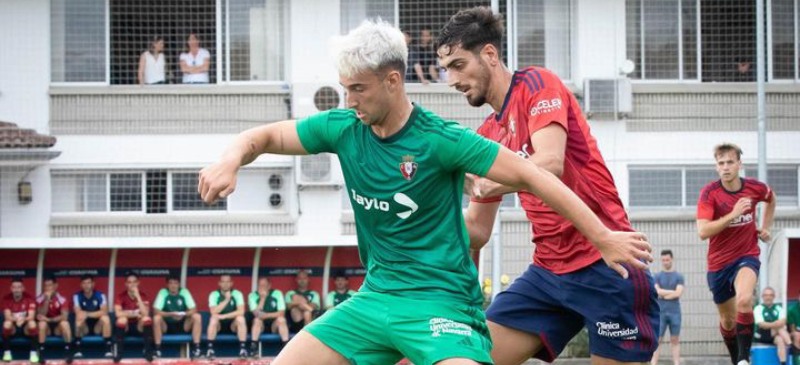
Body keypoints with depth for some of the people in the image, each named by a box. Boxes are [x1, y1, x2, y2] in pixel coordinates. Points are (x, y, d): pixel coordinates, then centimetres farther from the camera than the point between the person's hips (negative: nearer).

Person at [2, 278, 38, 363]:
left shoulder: (29, 298, -12)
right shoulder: (7, 299, -10)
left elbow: (31, 316, -21)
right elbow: (7, 317, -19)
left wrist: (23, 319, -44)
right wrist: (16, 319, -42)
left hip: (26, 327, 0)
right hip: (13, 328, 0)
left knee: (32, 323, -34)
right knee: (7, 324, -33)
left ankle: (34, 353, -24)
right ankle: (7, 352, -19)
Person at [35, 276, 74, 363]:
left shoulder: (62, 299, -10)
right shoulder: (40, 299, -8)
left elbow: (65, 316, -20)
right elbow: (41, 316, -19)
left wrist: (49, 319, -29)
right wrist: (47, 300, -27)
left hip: (58, 327, 0)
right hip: (47, 327, 0)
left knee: (65, 323, -32)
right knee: (42, 323, -32)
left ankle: (69, 352, -27)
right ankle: (41, 353, -30)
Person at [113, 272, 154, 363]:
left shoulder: (143, 296, -8)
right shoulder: (121, 296, -11)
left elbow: (145, 313, -25)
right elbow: (118, 313, -26)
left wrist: (137, 296, -28)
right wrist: (135, 313, -21)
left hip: (139, 327, 1)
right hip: (125, 327, -1)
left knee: (147, 318, -29)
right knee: (122, 319, -33)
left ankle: (148, 352, -21)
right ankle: (117, 353, -26)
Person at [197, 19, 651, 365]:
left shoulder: (440, 139, -16)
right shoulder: (343, 129, 0)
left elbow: (530, 176, -14)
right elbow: (264, 137, 10)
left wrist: (604, 236, -15)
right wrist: (230, 162, -14)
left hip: (439, 300, -6)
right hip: (375, 296, 6)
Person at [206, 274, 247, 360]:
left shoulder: (237, 294, -8)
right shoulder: (214, 295, -9)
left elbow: (241, 311, -21)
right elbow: (213, 312, -23)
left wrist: (224, 316, -28)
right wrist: (226, 300, -29)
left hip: (233, 324, 0)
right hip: (219, 324, 0)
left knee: (240, 319, -31)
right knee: (213, 319, -32)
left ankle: (243, 349, -29)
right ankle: (210, 349, -31)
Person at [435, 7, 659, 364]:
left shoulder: (537, 84, -6)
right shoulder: (488, 134, 14)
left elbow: (551, 163, -24)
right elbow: (477, 231, 17)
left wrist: (478, 185, -25)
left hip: (603, 264, -8)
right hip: (549, 270, 8)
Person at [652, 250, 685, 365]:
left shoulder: (678, 276, 7)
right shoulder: (657, 276, 8)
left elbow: (678, 293, -6)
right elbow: (658, 292, -6)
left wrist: (663, 294, -4)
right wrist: (672, 292, -5)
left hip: (675, 312, 0)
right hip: (661, 312, 0)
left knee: (675, 340, 2)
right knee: (656, 340, -6)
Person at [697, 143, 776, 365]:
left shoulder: (755, 188, -7)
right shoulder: (710, 193, -14)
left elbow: (771, 199, 20)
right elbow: (703, 232, -26)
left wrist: (765, 227, 12)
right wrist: (733, 214, -33)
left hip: (747, 256, -1)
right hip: (719, 263, 1)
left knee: (744, 300, -31)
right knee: (728, 320, 12)